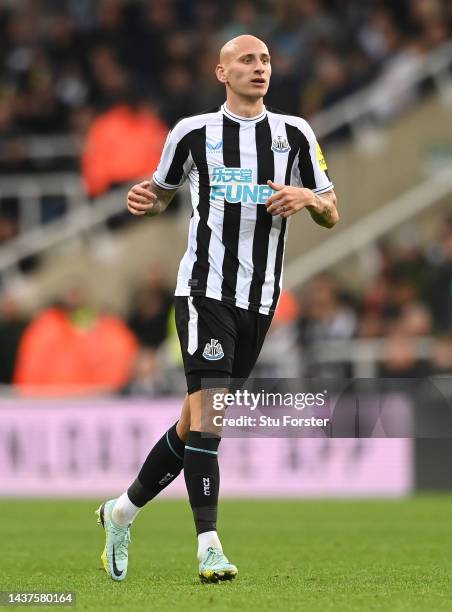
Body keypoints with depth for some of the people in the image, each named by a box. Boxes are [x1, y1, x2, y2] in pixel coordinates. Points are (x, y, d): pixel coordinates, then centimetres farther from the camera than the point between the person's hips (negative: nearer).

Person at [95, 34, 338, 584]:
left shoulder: (295, 134, 8)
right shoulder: (193, 132, 2)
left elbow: (332, 215, 11)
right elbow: (163, 192, 18)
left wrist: (309, 197, -11)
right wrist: (144, 201, -5)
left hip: (260, 299, 4)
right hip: (204, 289, -3)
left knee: (195, 422, 9)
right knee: (204, 410, -19)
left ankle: (122, 511, 28)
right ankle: (209, 546, -20)